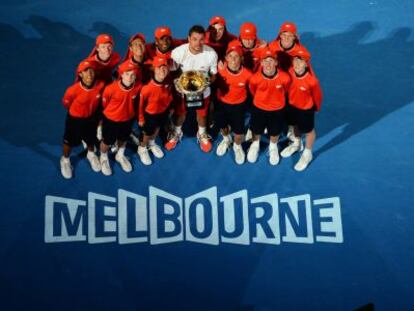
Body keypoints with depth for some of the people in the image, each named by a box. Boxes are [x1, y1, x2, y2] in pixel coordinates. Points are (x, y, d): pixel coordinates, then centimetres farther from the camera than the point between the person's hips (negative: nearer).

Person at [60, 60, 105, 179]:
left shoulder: (101, 85, -26)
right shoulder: (73, 90, -35)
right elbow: (66, 103, -12)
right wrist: (77, 110, 6)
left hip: (91, 117, 3)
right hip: (75, 118, -3)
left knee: (91, 138, 29)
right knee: (70, 141, 21)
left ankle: (91, 155, 61)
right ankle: (65, 160, 51)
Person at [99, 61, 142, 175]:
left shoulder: (138, 86, -23)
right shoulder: (111, 88, -33)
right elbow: (104, 103, -12)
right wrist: (112, 112, 6)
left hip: (128, 119, 3)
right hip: (111, 119, -3)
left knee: (123, 139, 29)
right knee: (107, 141, 20)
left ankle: (120, 156, 59)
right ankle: (103, 158, 51)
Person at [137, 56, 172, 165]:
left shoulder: (168, 83, -23)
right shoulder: (147, 87, -37)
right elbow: (141, 103, -22)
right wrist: (141, 118, -11)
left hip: (163, 111, 5)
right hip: (150, 113, -5)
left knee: (157, 128, 31)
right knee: (148, 132, 20)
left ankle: (152, 143, 63)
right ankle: (142, 149, 51)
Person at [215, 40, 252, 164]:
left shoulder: (247, 74, -26)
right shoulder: (220, 70, -24)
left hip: (238, 105, -2)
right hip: (221, 103, 2)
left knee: (239, 130, 4)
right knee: (222, 125, 24)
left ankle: (237, 146, 39)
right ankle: (226, 140, 58)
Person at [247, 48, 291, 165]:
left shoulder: (285, 77, -28)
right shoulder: (255, 78, -28)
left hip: (277, 109, 0)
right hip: (259, 108, 0)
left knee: (275, 131, 24)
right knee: (256, 130, 24)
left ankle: (273, 147, 56)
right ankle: (255, 145, 56)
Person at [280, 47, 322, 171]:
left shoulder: (312, 80, -35)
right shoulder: (290, 72, -23)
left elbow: (317, 96, -16)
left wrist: (316, 108, 1)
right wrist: (290, 99, 10)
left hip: (306, 108, -4)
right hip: (292, 104, 5)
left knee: (308, 130, 20)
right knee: (296, 125, 30)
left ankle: (307, 154, 43)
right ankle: (296, 144, 59)